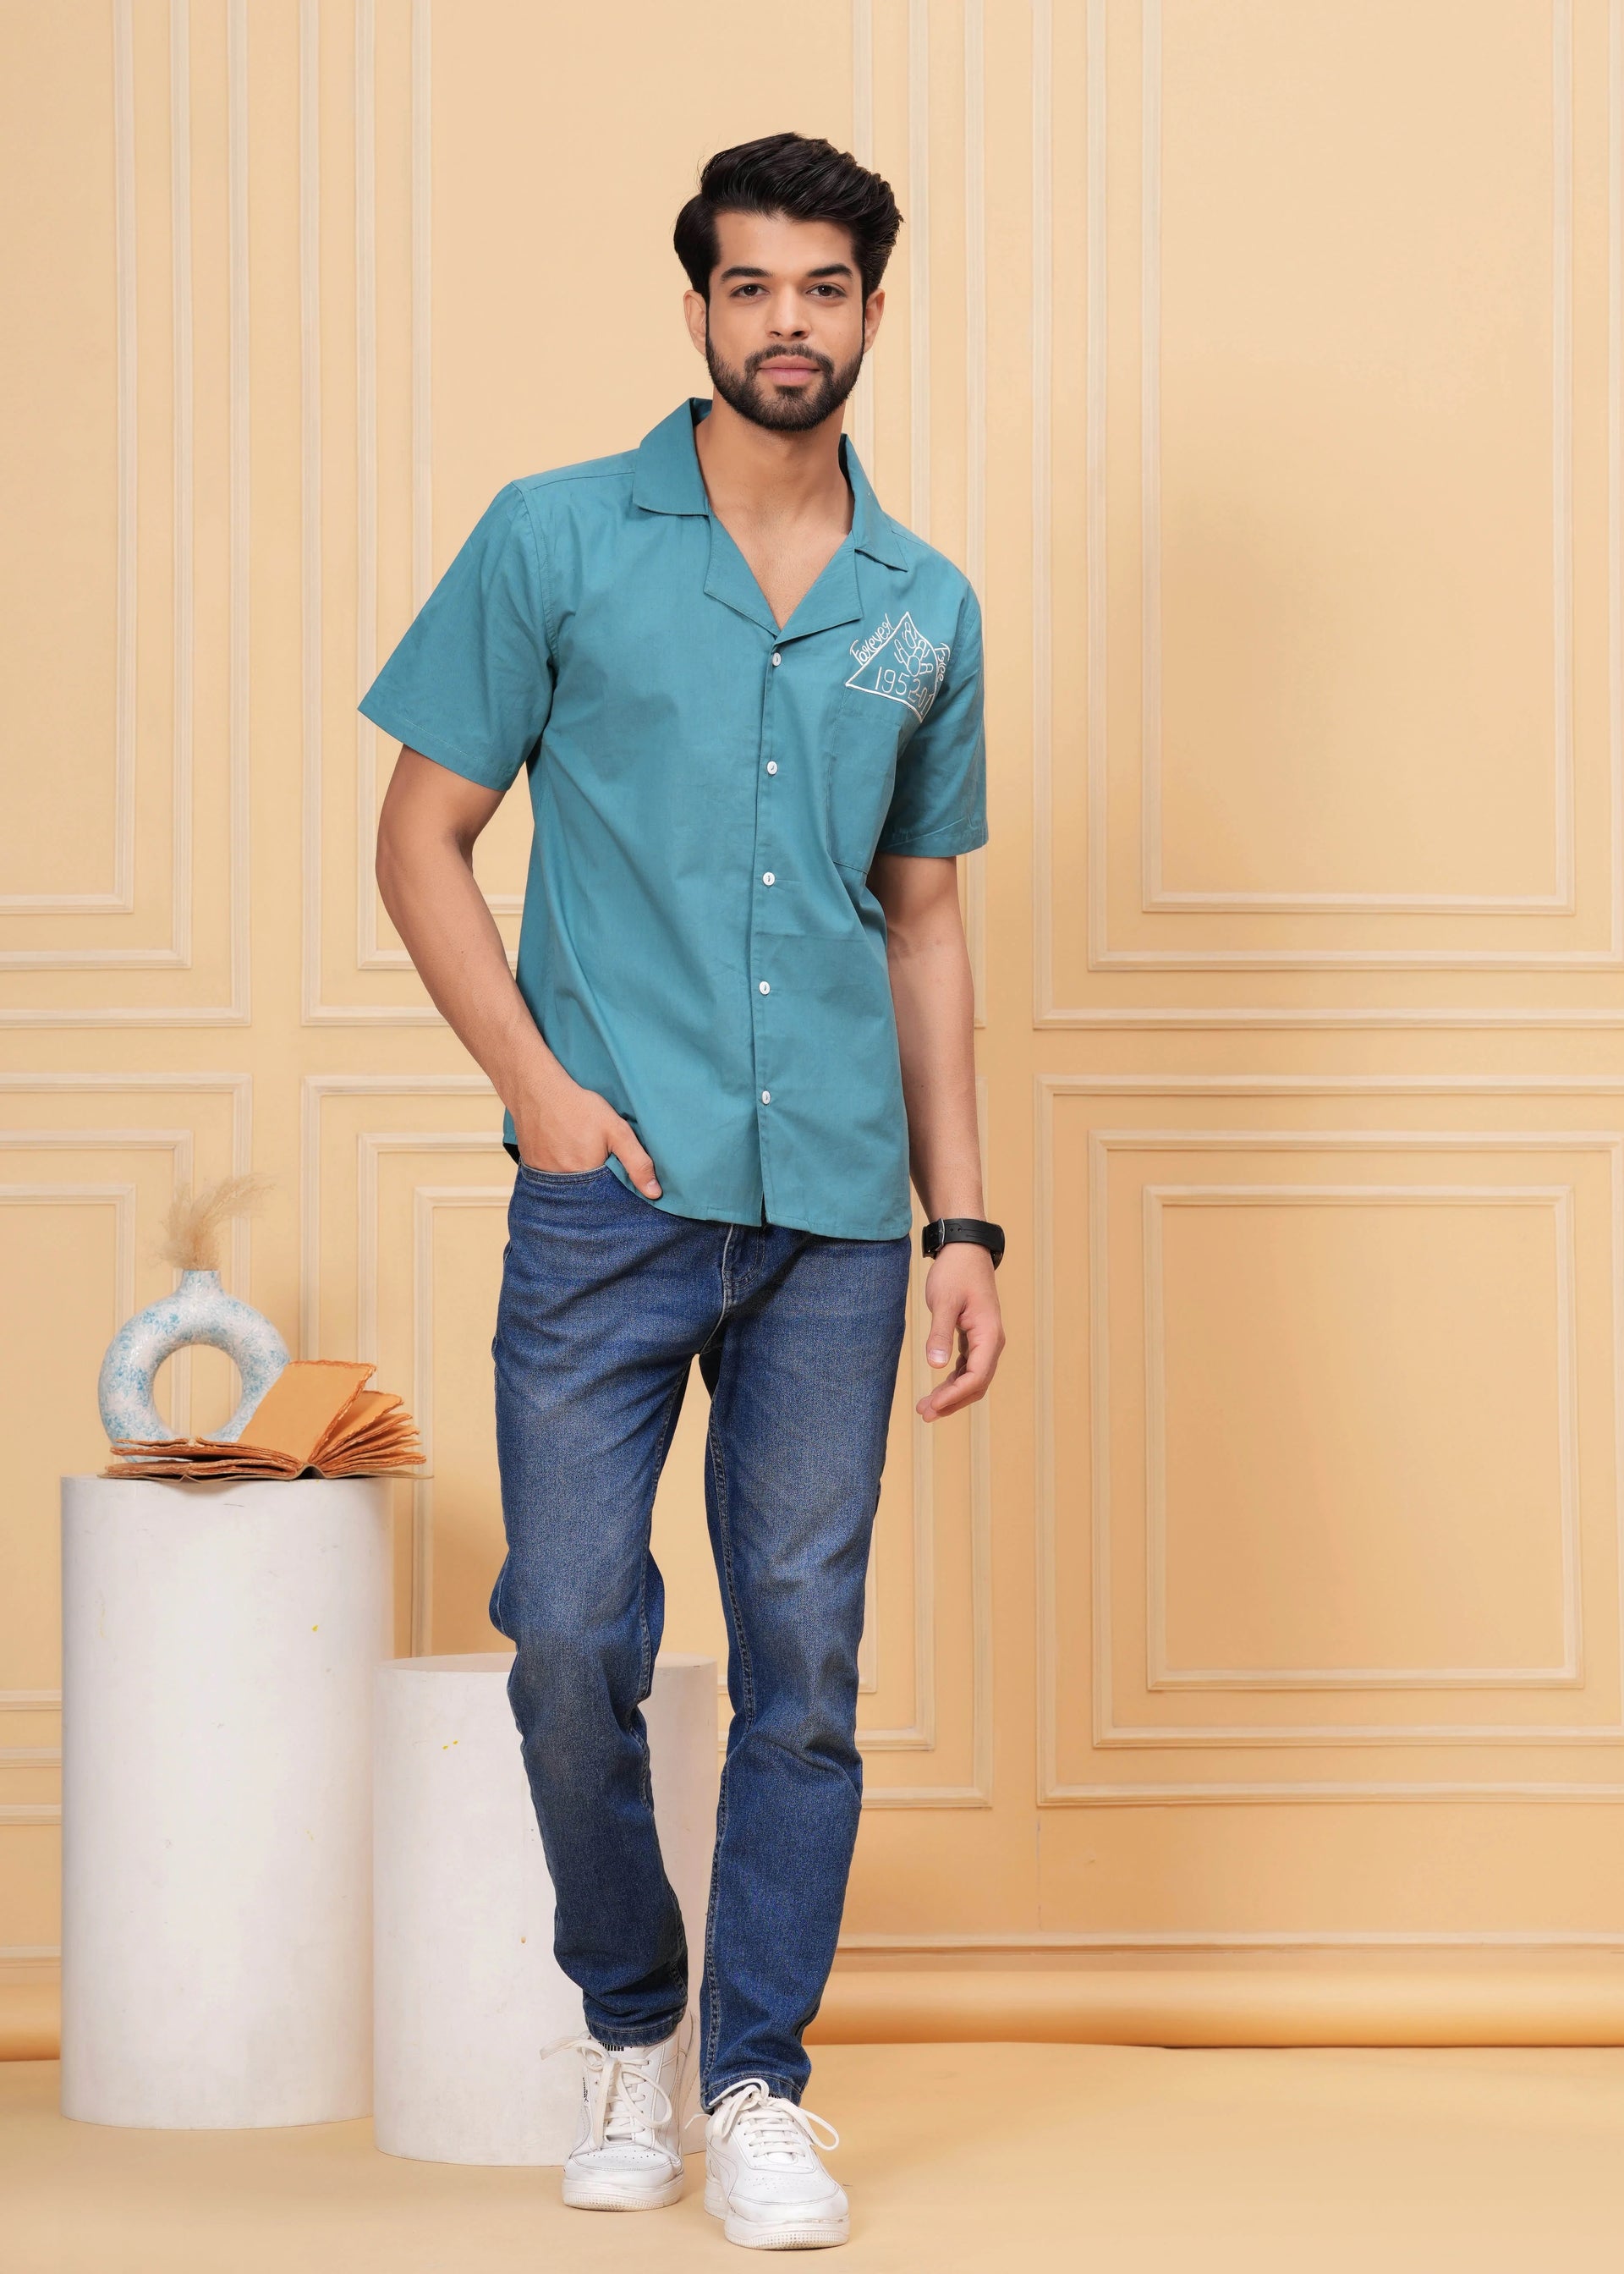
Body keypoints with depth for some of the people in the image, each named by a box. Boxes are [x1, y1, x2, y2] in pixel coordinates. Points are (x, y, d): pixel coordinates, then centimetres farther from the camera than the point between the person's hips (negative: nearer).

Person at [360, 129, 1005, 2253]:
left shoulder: (926, 606, 11)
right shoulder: (557, 543, 2)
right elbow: (424, 834, 4)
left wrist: (964, 1221, 11)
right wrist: (536, 1083, -9)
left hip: (835, 1214, 3)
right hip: (613, 1190, -2)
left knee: (805, 1655, 4)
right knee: (573, 1638, -4)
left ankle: (759, 2081, 16)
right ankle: (630, 2023, 20)